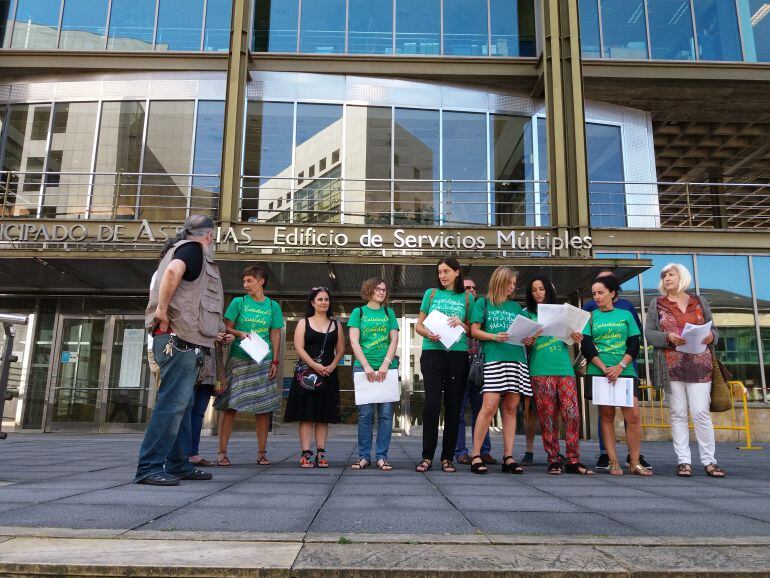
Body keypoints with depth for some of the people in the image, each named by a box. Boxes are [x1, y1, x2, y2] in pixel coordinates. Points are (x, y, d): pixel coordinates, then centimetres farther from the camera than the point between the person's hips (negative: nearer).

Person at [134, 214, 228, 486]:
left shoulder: (182, 249, 24)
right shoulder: (194, 249, -4)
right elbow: (172, 271, -28)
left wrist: (211, 333, 31)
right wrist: (162, 311, -22)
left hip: (182, 341, 10)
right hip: (180, 339, -10)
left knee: (182, 404, 14)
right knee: (172, 403, -10)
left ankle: (179, 465, 21)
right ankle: (149, 468, -7)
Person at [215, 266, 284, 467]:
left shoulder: (273, 306, 9)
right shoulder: (238, 302, 6)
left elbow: (275, 335, 9)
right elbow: (227, 328, 5)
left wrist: (275, 361, 2)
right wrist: (240, 334, -15)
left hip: (263, 362, 2)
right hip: (238, 360, -1)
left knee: (263, 408, 2)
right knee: (230, 405, -4)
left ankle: (262, 452, 11)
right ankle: (222, 452, 1)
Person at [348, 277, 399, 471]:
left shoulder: (389, 313, 14)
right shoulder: (358, 312, 8)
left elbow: (394, 340, 6)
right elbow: (354, 341, -1)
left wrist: (385, 364, -9)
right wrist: (366, 366, -12)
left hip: (387, 367, 2)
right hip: (363, 366, -1)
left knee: (386, 413, -1)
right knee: (365, 413, 0)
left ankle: (381, 457, 5)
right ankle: (364, 456, 8)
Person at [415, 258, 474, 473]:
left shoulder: (467, 298, 12)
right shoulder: (431, 294, 12)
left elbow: (472, 331, 13)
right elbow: (418, 325, 12)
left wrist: (461, 324, -7)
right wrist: (428, 333, -9)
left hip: (458, 354, 1)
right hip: (432, 352, -1)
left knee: (453, 405, 2)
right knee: (432, 402, -9)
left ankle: (447, 457, 11)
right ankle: (427, 456, 1)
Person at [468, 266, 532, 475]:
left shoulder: (516, 306, 23)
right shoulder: (483, 303, 11)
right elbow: (474, 330, 3)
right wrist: (495, 337, -12)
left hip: (517, 358, 5)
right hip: (493, 359, -4)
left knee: (511, 408, 2)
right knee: (489, 406, -13)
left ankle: (508, 457, 6)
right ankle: (476, 455, -5)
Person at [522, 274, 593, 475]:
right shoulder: (528, 314, 11)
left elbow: (570, 340, 16)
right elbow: (523, 343, 9)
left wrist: (576, 338, -6)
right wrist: (528, 342, -14)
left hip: (564, 368, 1)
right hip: (540, 370, -1)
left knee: (572, 413, -7)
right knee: (547, 415, -2)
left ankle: (573, 461, 0)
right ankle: (554, 460, 5)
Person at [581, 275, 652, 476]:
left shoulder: (625, 315, 11)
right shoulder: (591, 316, 9)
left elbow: (634, 344, 4)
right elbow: (586, 346, 1)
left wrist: (620, 367, -10)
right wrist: (605, 368, -10)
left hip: (625, 372, 0)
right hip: (599, 373, 0)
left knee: (633, 415, -7)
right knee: (607, 416, 1)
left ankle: (635, 463, 3)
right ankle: (613, 462, 6)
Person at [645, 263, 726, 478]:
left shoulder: (700, 302, 13)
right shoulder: (656, 304, 9)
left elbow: (713, 329, 16)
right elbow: (649, 333, 4)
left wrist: (711, 336, -7)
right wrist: (668, 337, -14)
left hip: (699, 365, 0)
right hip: (671, 366, 0)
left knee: (701, 412, -4)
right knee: (678, 413, 2)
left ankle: (709, 461, 6)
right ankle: (683, 461, 7)